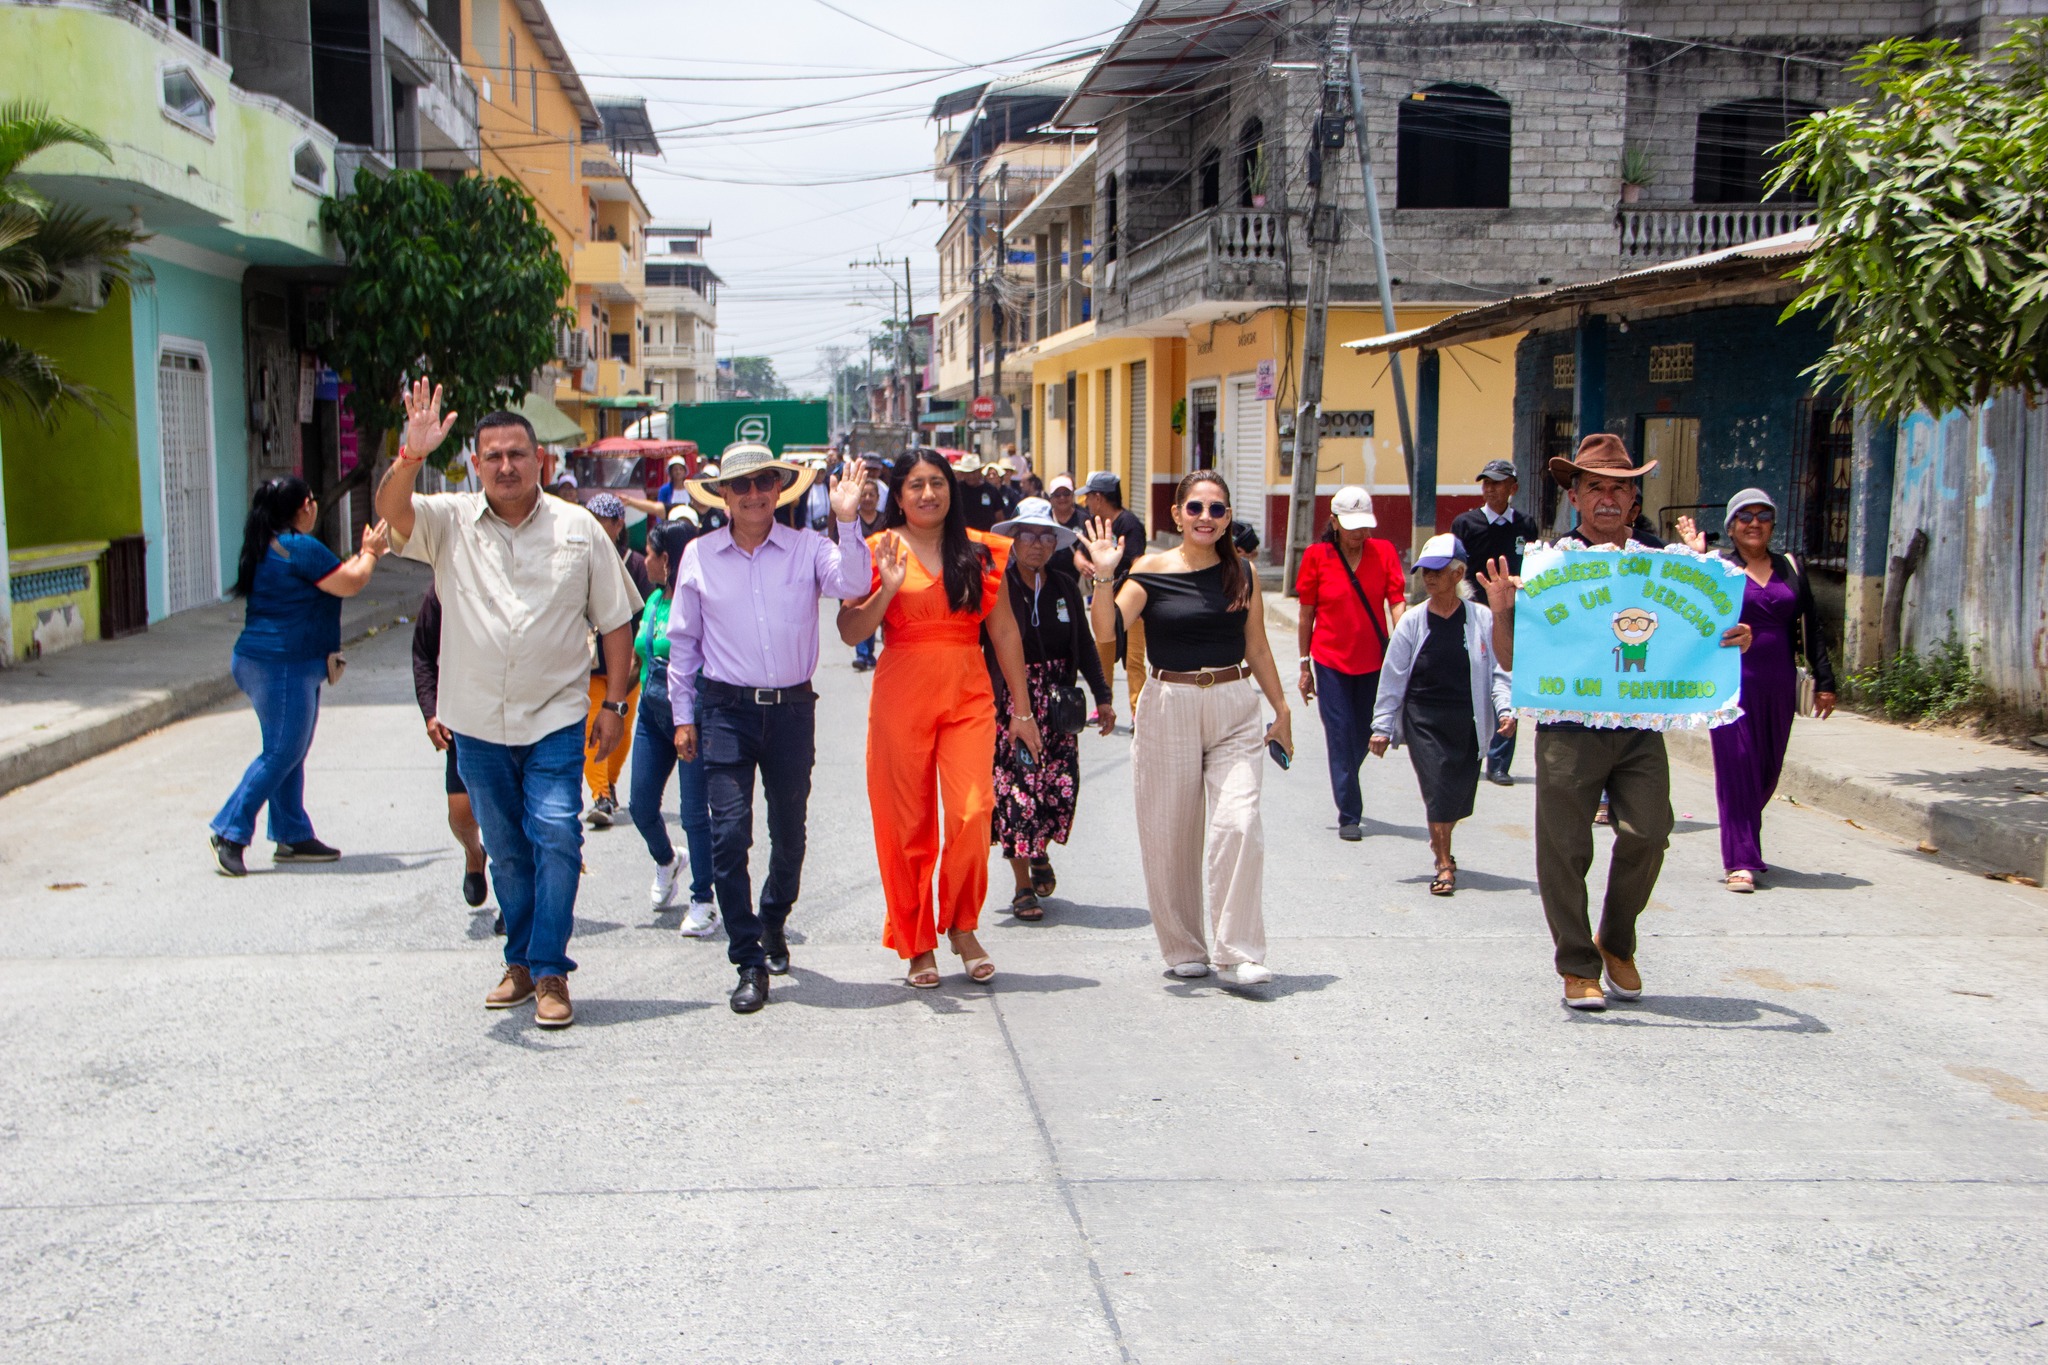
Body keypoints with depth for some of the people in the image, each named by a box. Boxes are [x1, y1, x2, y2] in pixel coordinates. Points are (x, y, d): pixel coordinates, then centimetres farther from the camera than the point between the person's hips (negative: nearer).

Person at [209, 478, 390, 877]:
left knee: (290, 753, 13)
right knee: (280, 753, -6)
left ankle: (293, 837, 18)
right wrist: (370, 553, 6)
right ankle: (230, 833, -4)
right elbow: (350, 583, -12)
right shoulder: (300, 548, -16)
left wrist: (364, 554, 31)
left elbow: (333, 573, 28)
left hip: (272, 662, 10)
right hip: (282, 665, -10)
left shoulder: (269, 546, 15)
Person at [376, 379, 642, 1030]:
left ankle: (550, 973, -7)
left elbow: (615, 620, 5)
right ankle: (520, 963, 26)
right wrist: (411, 457, -35)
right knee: (506, 851, 12)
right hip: (478, 724, 2)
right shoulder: (450, 523, 3)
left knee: (556, 836, -13)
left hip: (555, 720, -2)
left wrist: (614, 702, -1)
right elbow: (390, 510, -17)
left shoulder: (578, 529, 3)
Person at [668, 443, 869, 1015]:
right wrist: (683, 715, 9)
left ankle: (773, 921, 41)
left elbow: (852, 584, -19)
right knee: (729, 833, -10)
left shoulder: (807, 548, 0)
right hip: (727, 709, 0)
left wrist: (847, 522, -28)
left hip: (792, 707, 1)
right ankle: (750, 962, -2)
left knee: (789, 831, 13)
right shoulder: (700, 555, 3)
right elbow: (683, 640, 10)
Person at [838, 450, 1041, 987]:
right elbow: (850, 631, -2)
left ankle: (962, 927, 10)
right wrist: (888, 588, -18)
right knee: (907, 823, 3)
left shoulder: (981, 552, 8)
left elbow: (1004, 631, 10)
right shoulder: (881, 552, 3)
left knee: (972, 814, -11)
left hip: (969, 698, 1)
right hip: (902, 697, -1)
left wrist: (1021, 709, 10)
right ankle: (917, 944, 16)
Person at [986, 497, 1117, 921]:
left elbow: (1085, 647, 14)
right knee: (1015, 788, -4)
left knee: (1062, 786, -2)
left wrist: (1102, 696, 9)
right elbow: (974, 645, -6)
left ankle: (1040, 853, 29)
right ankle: (1023, 887, 9)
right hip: (1009, 702, -4)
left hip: (1057, 702, 4)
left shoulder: (1065, 588, 8)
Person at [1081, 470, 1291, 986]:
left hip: (1235, 711, 1)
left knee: (1238, 824, -14)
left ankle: (1236, 952, -5)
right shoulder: (1152, 570, -3)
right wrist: (1104, 576, -25)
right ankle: (1183, 948, 21)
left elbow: (1257, 647, 13)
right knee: (1169, 834, 5)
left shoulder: (1242, 572, 6)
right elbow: (1106, 631, -14)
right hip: (1168, 709, -1)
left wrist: (1281, 708, 13)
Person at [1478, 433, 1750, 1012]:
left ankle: (1617, 944, 19)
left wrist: (1731, 639, -5)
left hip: (1640, 726, 2)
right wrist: (1502, 612, -18)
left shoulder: (1661, 562, 8)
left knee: (1648, 834, -7)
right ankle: (1578, 968, 18)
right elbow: (1511, 660, 0)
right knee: (1565, 848, 1)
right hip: (1568, 729, -2)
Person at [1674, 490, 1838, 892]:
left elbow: (1811, 627, 13)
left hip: (1778, 684, 4)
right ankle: (1740, 862, -6)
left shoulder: (1790, 568, 12)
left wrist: (1824, 681, 9)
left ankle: (1742, 841, 30)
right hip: (1732, 681, -4)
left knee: (1768, 769, 9)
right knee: (1736, 767, -6)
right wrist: (1696, 558, -23)